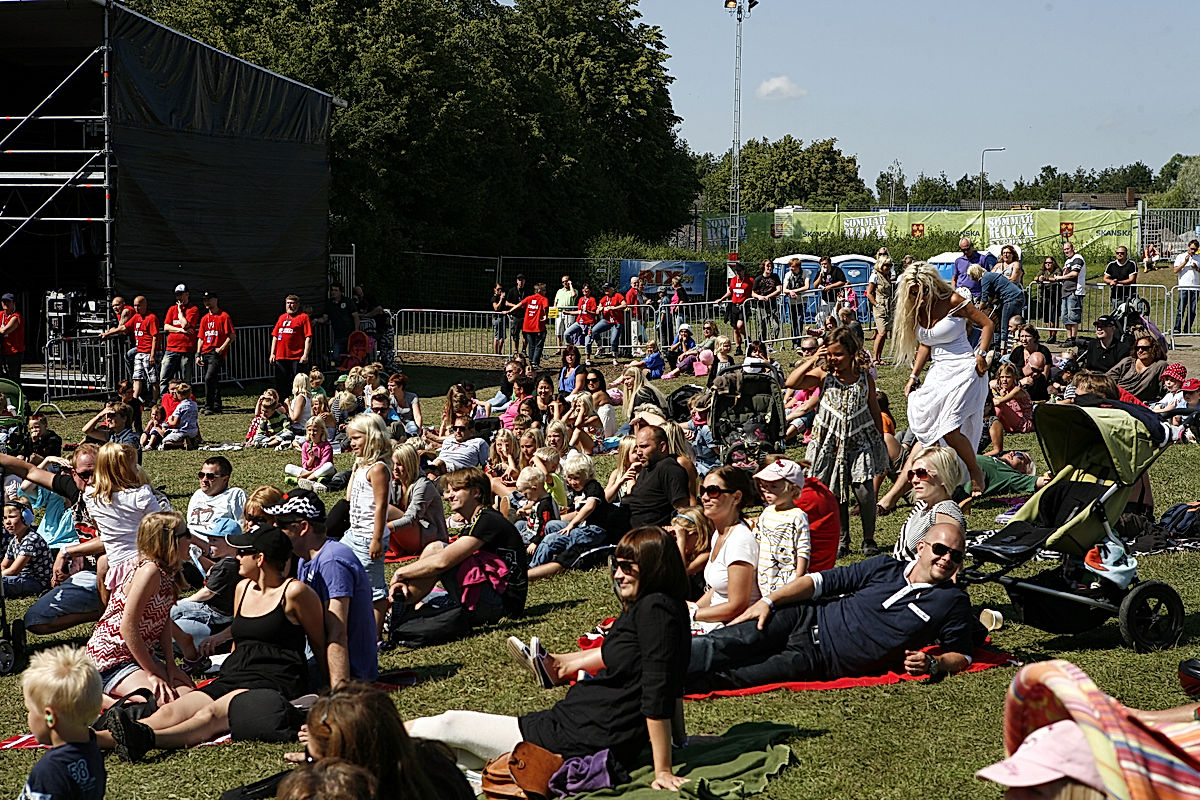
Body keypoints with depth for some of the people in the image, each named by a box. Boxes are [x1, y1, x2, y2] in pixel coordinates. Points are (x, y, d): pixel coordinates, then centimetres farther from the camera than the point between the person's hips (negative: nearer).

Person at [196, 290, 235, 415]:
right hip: (205, 353, 7)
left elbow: (232, 335, -9)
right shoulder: (205, 318, 16)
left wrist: (221, 348, -15)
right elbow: (201, 338, 18)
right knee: (213, 381, 10)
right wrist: (198, 355, 10)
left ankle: (209, 407, -13)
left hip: (217, 353, -7)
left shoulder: (224, 316, -4)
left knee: (209, 378, -18)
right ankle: (217, 406, 16)